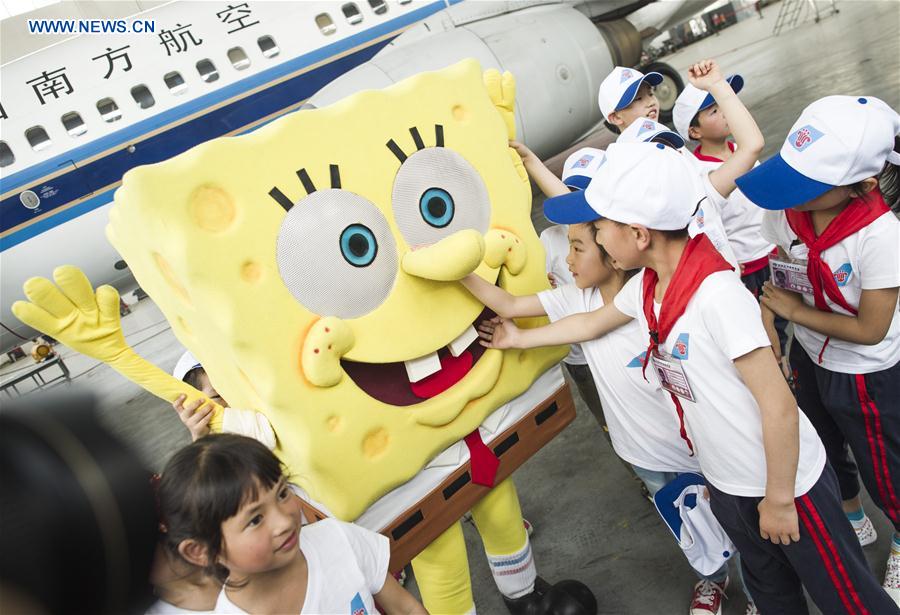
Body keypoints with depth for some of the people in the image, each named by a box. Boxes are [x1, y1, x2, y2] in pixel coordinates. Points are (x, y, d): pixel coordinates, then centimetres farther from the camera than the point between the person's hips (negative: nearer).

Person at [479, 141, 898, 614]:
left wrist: (779, 500, -17)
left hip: (786, 485, -7)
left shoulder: (717, 294, -32)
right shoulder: (646, 288, -6)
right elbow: (590, 324, 16)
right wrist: (519, 339, 25)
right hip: (725, 485, 7)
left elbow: (779, 406, -27)